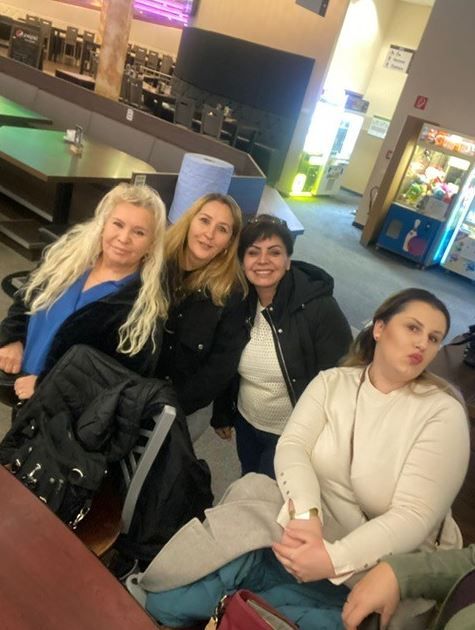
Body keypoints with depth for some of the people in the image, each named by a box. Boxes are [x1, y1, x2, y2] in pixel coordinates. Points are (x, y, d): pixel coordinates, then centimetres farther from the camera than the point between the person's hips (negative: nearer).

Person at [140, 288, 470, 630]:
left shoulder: (444, 413, -11)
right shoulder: (332, 381, 0)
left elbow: (414, 515, -18)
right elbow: (292, 446, -12)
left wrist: (334, 559, -30)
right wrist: (306, 515, -32)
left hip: (375, 571, -2)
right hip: (308, 532, 3)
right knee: (167, 598, -13)